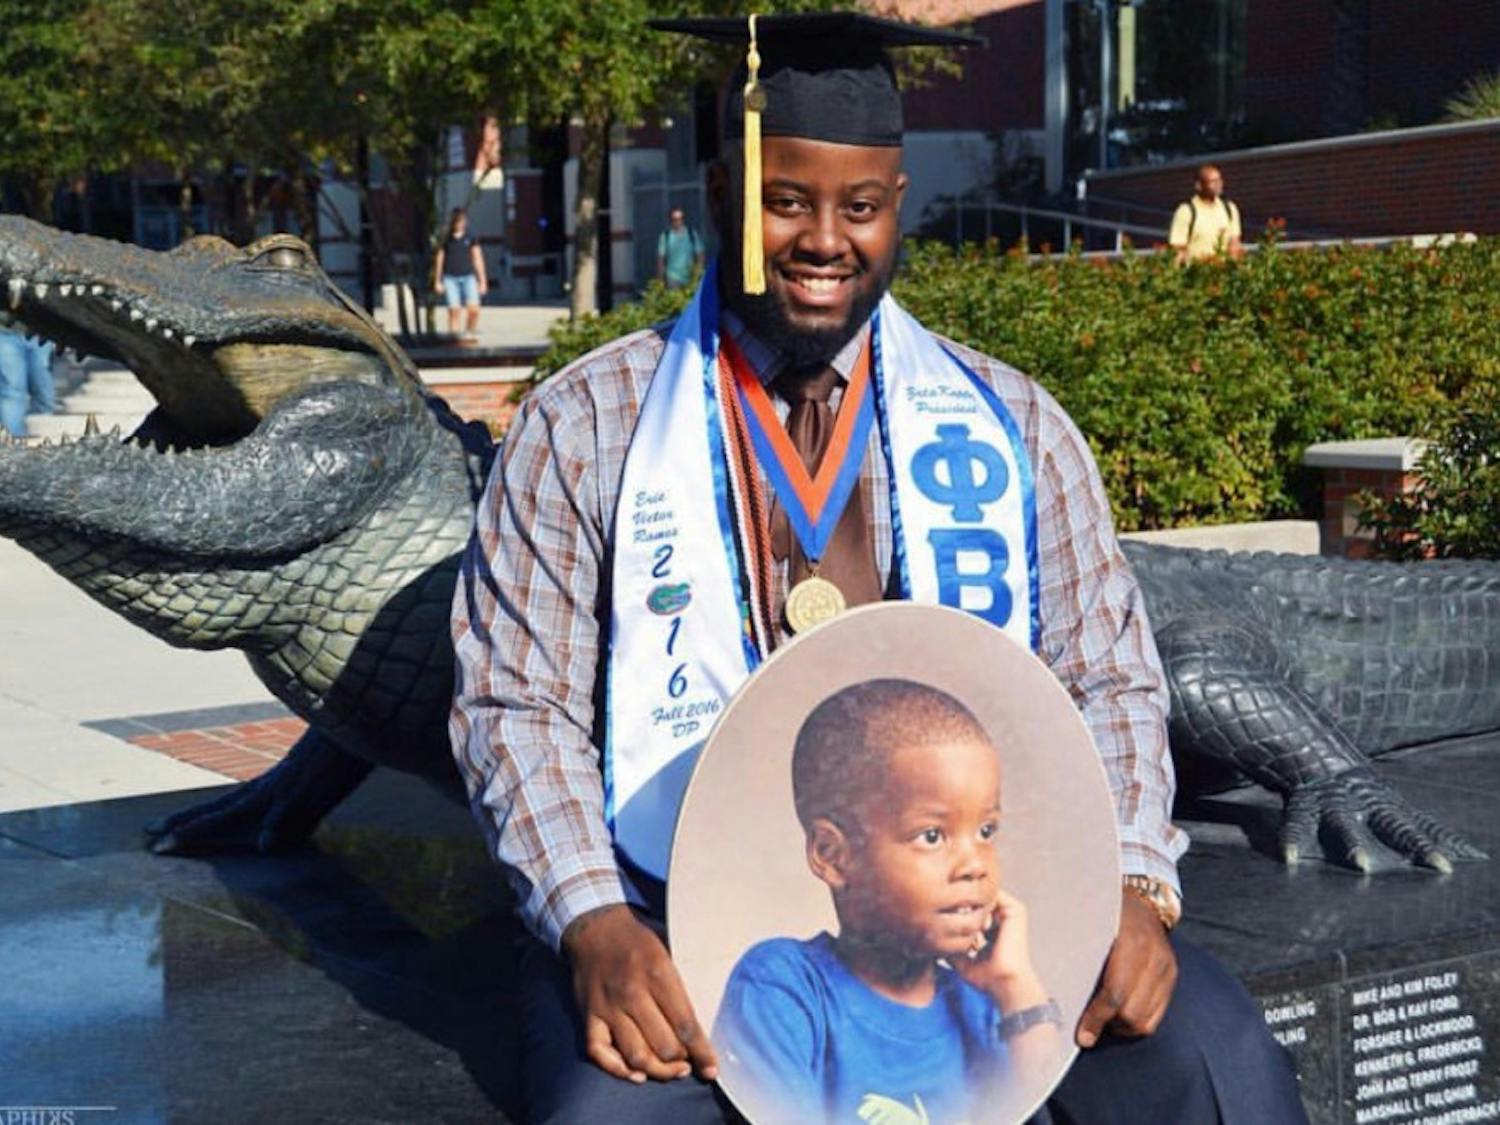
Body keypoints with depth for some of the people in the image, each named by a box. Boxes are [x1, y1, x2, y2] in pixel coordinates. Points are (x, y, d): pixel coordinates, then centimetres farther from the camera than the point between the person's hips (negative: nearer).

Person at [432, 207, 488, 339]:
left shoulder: (471, 238, 8)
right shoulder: (446, 240, 6)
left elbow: (478, 260, 11)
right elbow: (439, 260, 10)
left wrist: (482, 281, 8)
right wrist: (438, 281, 7)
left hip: (468, 277, 1)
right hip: (450, 278, -1)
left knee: (474, 309, -14)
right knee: (454, 311, -9)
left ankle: (469, 333, 5)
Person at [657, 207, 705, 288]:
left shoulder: (692, 234, 2)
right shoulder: (665, 236, -1)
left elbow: (700, 255, 5)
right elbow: (660, 258, 0)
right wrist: (660, 279, -2)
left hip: (690, 278, 2)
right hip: (673, 279, -2)